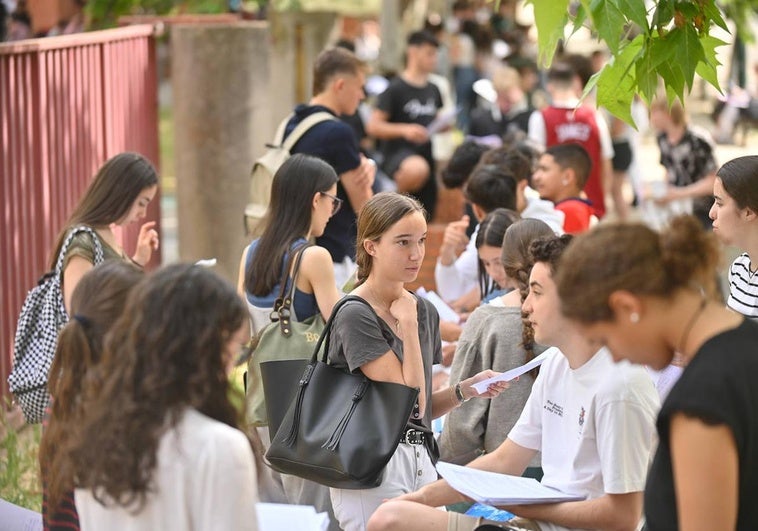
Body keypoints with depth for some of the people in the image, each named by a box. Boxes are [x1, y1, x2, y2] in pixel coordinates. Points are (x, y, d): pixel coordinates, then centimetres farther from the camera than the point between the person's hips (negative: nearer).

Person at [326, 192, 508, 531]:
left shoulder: (424, 311, 12)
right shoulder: (355, 316, -11)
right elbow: (411, 401, -15)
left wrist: (465, 390, 1)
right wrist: (408, 323, -9)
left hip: (421, 461, 7)